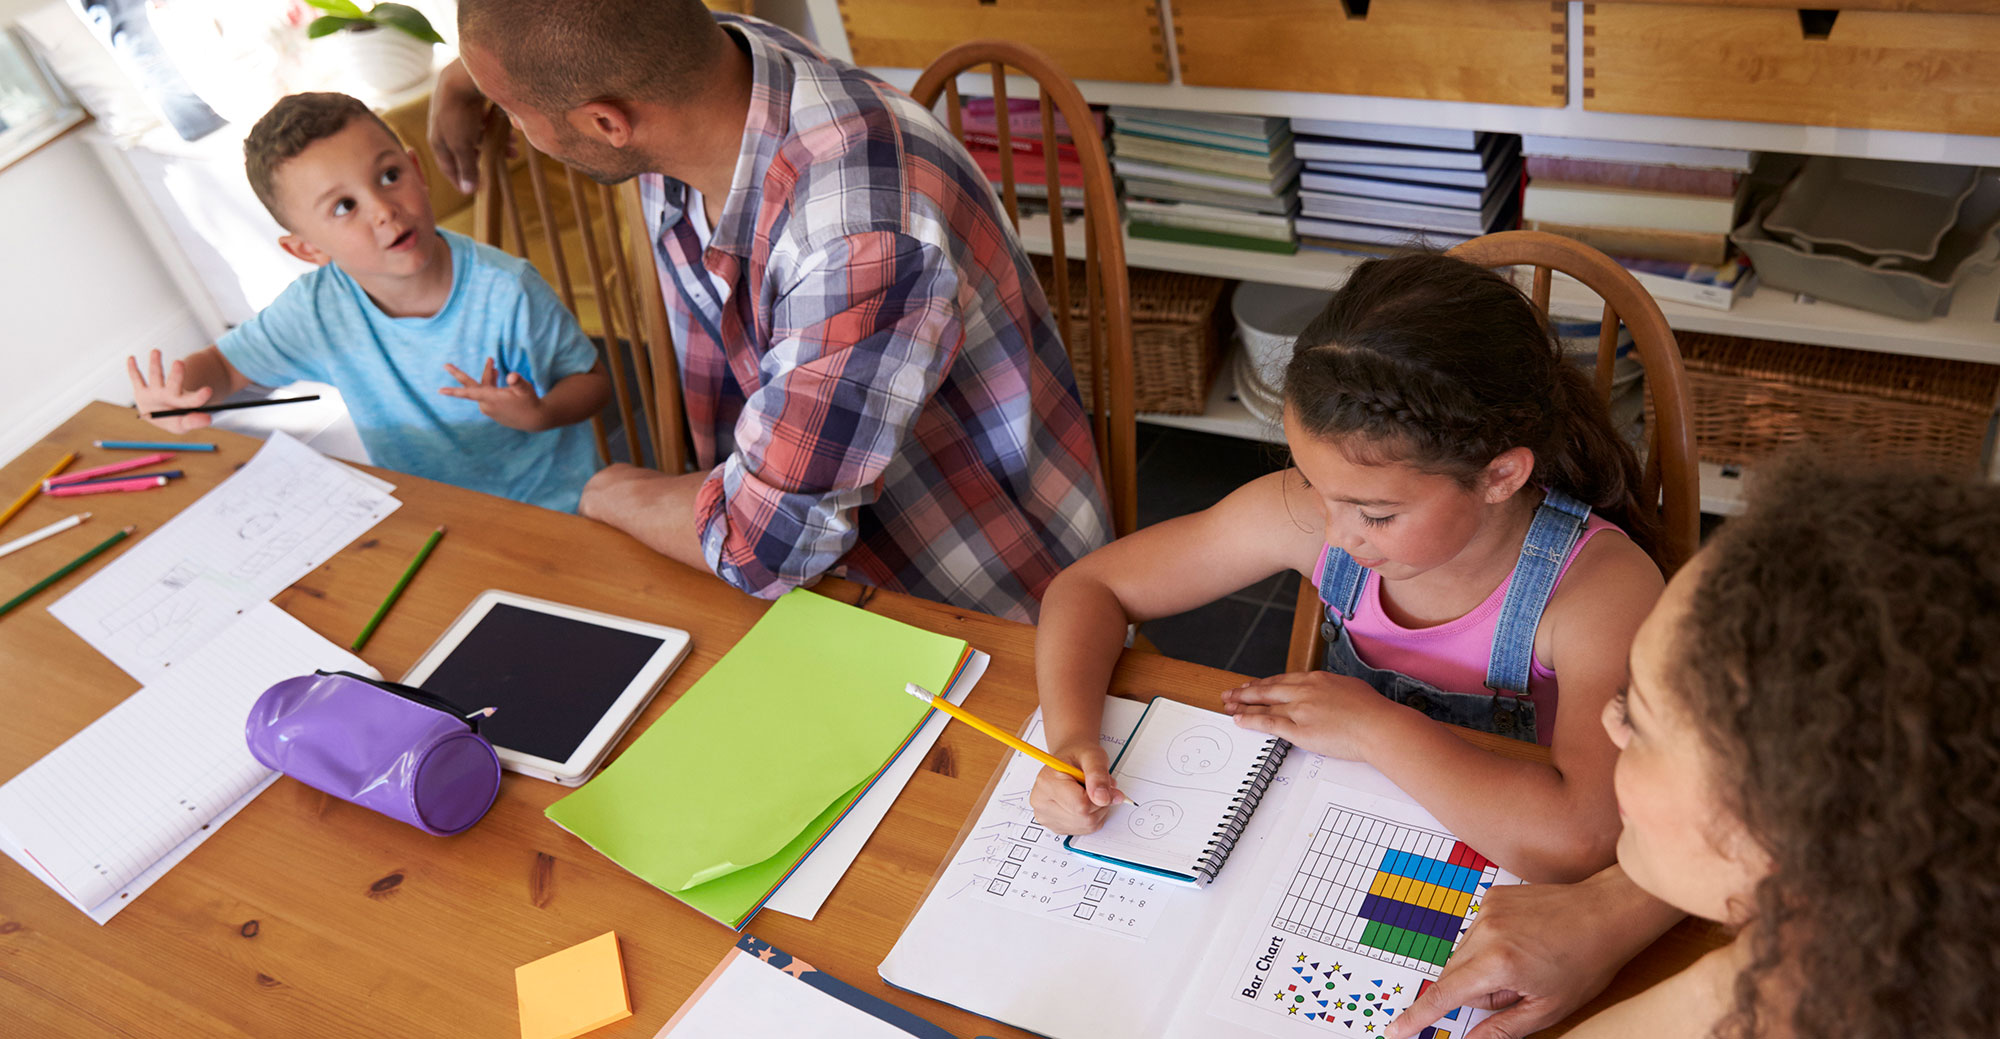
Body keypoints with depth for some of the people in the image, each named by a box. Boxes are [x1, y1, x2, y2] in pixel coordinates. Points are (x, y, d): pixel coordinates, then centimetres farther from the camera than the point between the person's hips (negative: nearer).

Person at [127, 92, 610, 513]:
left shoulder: (503, 292, -18)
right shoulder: (316, 310, -9)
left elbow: (592, 379, -6)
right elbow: (222, 364, 6)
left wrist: (538, 414, -28)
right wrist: (172, 392, -18)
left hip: (547, 508, -2)